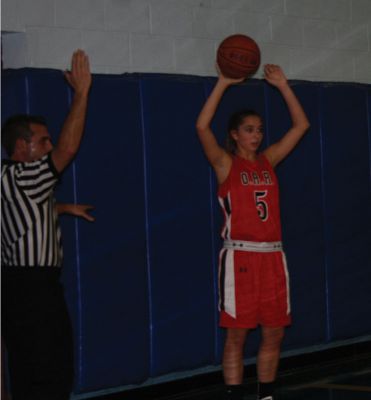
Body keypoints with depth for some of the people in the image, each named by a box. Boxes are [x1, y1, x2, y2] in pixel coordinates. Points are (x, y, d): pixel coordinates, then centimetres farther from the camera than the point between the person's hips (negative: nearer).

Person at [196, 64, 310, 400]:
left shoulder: (268, 160, 12)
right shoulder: (226, 164, 0)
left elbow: (301, 125, 11)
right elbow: (202, 126, -16)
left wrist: (282, 85, 4)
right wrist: (223, 84, -16)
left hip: (273, 256, 5)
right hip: (240, 257, -5)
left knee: (274, 332, 7)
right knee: (237, 334, -1)